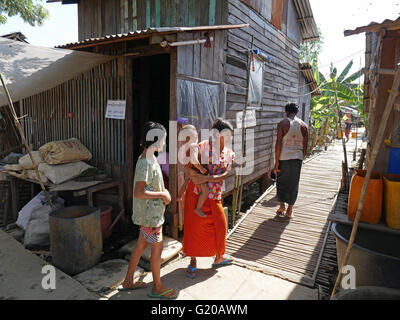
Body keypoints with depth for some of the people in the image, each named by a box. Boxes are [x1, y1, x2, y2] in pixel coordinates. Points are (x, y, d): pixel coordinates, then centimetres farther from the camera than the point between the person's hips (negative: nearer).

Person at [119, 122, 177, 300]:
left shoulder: (150, 159, 8)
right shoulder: (145, 163, -23)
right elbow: (138, 193, -28)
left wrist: (164, 192, 2)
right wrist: (162, 194, -19)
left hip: (150, 212, 10)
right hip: (150, 214, -10)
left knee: (141, 246, 20)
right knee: (157, 248, 5)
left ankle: (128, 282, 35)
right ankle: (157, 288, 25)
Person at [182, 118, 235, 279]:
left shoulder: (229, 154, 1)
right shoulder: (202, 147, -13)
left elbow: (225, 174, -12)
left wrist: (206, 178, -26)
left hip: (214, 196, 5)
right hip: (196, 193, -5)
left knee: (220, 225, 13)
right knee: (194, 226, 3)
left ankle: (219, 258, 38)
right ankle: (193, 262, 22)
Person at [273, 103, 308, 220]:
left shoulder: (282, 123, -6)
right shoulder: (304, 126, 5)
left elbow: (278, 143, -11)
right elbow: (305, 146, 6)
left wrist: (276, 162, -8)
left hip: (284, 158, -3)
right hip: (297, 158, 3)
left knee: (281, 182, 15)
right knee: (293, 184, 12)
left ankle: (282, 206, 17)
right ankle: (289, 211, 20)